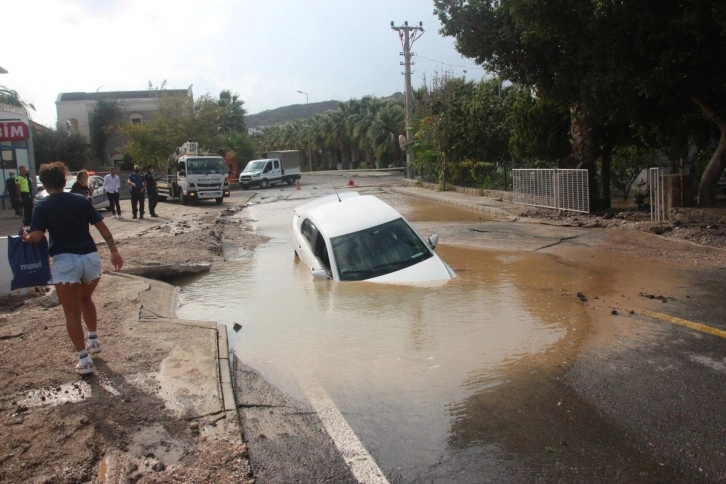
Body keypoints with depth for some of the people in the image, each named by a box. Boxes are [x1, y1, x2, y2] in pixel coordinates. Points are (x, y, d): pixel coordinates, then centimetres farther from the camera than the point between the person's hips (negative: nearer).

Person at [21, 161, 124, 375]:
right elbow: (102, 226, 4)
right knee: (86, 299, 30)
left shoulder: (42, 206, -1)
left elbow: (36, 237, -11)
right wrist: (114, 251, 6)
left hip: (65, 261, -4)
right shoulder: (81, 200, 8)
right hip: (90, 257, 4)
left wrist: (25, 235, 12)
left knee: (72, 313, 5)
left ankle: (84, 359, 3)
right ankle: (93, 339, 38)